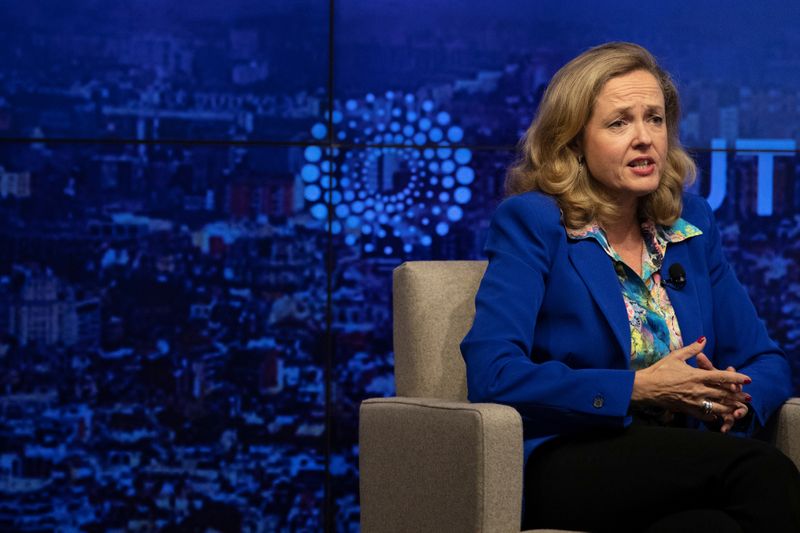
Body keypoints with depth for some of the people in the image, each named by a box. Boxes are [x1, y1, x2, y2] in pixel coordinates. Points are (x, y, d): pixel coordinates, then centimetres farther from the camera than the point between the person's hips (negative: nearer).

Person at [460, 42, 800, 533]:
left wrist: (734, 398, -7)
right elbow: (491, 375, -13)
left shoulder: (693, 222, 16)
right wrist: (637, 389, -15)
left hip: (680, 464, 5)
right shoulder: (531, 222, 0)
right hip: (563, 465, -5)